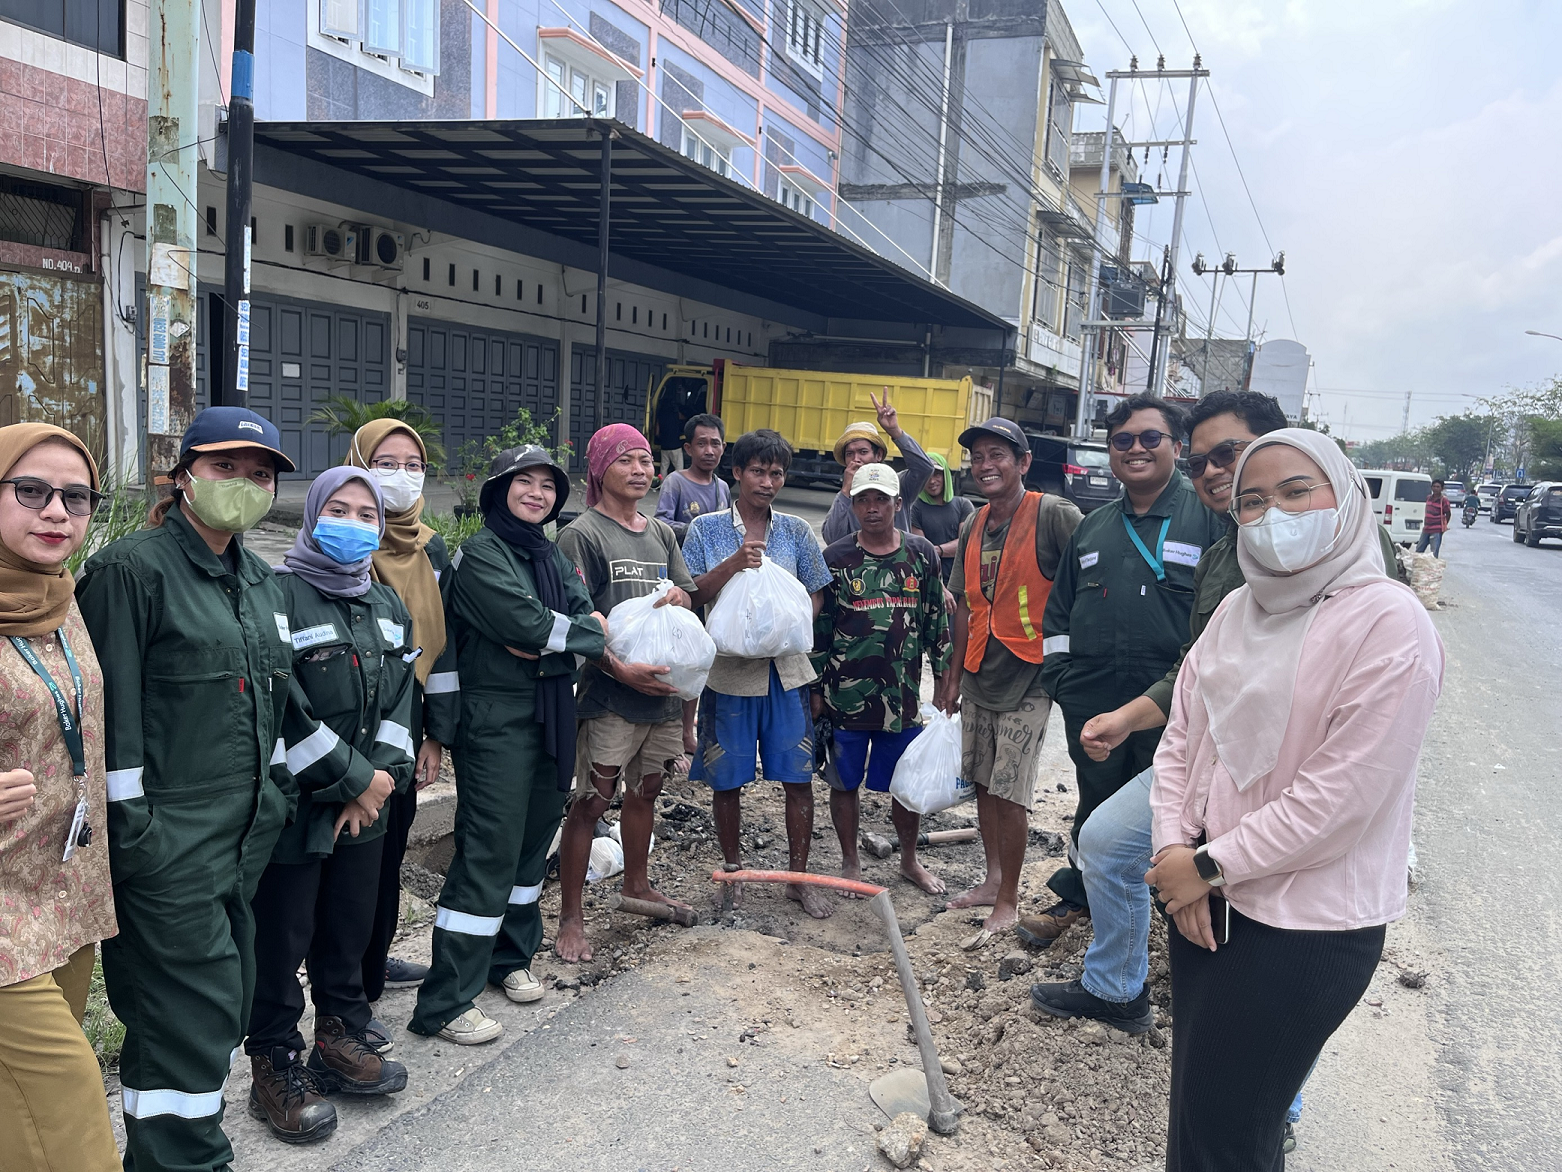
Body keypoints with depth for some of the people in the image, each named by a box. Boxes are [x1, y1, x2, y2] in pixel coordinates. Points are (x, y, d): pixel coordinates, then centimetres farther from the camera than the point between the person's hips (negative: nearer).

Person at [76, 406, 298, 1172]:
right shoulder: (131, 569, -11)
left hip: (245, 837, 8)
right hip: (167, 844, -8)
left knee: (222, 1009, 16)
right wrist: (128, 827, -17)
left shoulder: (260, 582, 14)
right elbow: (110, 709, -15)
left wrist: (279, 795, 19)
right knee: (193, 1015, -3)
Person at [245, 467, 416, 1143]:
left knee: (351, 929, 18)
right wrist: (355, 780, -14)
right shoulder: (280, 594, -14)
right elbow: (282, 711, -20)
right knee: (282, 940, 5)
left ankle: (340, 1041, 35)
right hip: (294, 807, -7)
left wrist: (383, 775, -3)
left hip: (365, 807, 7)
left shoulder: (386, 603, 12)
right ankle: (273, 1069, 21)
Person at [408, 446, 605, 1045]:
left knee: (534, 836, 15)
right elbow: (529, 624, -21)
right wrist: (583, 629, -6)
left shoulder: (553, 556, 14)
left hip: (551, 714, 8)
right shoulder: (481, 553, -9)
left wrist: (547, 641, -16)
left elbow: (591, 621, 1)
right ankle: (446, 1002, 1)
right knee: (491, 849, -8)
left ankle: (510, 957, 34)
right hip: (494, 717, -8)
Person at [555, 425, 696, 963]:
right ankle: (571, 916, 8)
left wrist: (678, 597, -8)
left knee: (645, 791, 19)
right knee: (592, 801, -3)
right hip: (610, 693, -6)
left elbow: (688, 600, 16)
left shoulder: (663, 533, 14)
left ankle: (636, 885, 38)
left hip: (664, 687, 7)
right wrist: (623, 669, -23)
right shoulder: (583, 534, -7)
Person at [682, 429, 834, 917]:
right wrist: (733, 563, -20)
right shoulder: (707, 529, 0)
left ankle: (798, 877, 20)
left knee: (798, 777, 3)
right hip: (728, 670, -1)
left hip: (786, 670, 2)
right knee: (727, 780, 8)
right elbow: (692, 595, -6)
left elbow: (815, 597, 10)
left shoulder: (795, 531, 6)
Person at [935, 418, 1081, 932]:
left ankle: (1009, 900, 14)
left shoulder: (1054, 515, -13)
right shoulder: (973, 527, 8)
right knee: (983, 783, 15)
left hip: (1026, 680, -7)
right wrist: (953, 677, 15)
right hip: (978, 677, 7)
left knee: (1009, 794, -2)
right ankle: (992, 879, 31)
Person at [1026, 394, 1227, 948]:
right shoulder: (1093, 528, 14)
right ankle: (1076, 895, 37)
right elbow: (1060, 609, 21)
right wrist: (1059, 674, 13)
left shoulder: (1209, 516, -3)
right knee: (1096, 803, 19)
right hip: (1093, 702, 4)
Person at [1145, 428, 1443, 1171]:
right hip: (1206, 904, 7)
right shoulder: (1238, 610, 6)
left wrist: (1210, 863, -14)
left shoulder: (1388, 623, -17)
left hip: (1305, 930, -7)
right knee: (1194, 1104, 20)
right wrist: (1176, 848, -7)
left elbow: (1341, 794, -21)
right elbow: (1181, 737, 7)